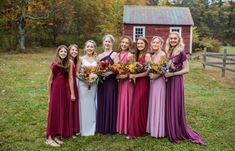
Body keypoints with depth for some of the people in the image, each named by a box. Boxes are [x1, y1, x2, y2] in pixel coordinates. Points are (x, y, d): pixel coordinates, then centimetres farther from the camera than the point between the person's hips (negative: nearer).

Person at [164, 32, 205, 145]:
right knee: (169, 106, 10)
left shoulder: (181, 53, -10)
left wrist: (172, 74, -16)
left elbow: (186, 69, -11)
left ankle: (178, 133, 15)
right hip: (168, 81, 7)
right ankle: (171, 131, 24)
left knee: (175, 106, 0)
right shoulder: (168, 52, 9)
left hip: (176, 81, -7)